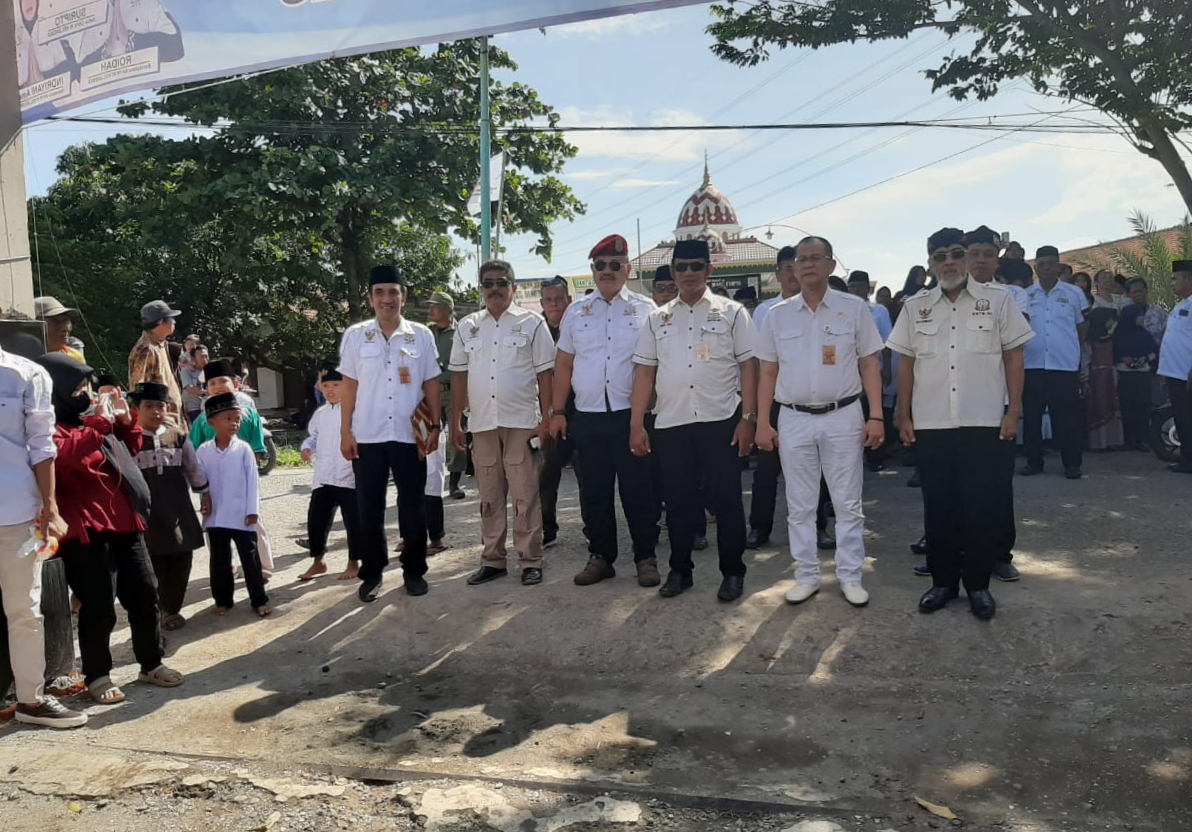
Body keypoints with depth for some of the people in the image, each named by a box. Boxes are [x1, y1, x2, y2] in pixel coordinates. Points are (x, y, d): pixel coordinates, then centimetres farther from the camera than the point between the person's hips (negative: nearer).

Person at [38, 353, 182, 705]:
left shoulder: (89, 418, 18)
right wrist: (100, 423, -21)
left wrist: (125, 420, 13)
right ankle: (97, 676, 12)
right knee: (99, 607, -5)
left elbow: (128, 451, 30)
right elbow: (65, 456, -30)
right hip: (87, 530, -8)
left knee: (145, 595, 11)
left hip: (125, 522, 9)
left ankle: (151, 664, 24)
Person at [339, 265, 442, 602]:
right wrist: (345, 432, 0)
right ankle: (372, 573, 18)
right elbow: (349, 386, 5)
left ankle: (414, 570, 19)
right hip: (367, 436, 0)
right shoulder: (354, 335, 3)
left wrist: (435, 426, -1)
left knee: (412, 506, 6)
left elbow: (432, 384, 6)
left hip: (410, 435, 0)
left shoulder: (421, 335, 3)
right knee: (369, 508, 6)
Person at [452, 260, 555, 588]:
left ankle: (530, 560, 8)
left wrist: (545, 419, -7)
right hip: (482, 423, 4)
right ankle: (493, 560, 19)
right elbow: (459, 376, 12)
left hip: (521, 422, -3)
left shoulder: (532, 323, 1)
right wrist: (455, 422, 8)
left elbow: (544, 373, -1)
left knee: (525, 495, 0)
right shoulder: (467, 327, 11)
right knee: (489, 496, 10)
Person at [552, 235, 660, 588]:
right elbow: (563, 364, 11)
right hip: (588, 417, 3)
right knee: (594, 491, 9)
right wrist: (558, 412, 6)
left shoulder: (645, 310, 3)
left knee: (638, 489, 1)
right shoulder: (576, 312, 10)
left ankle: (646, 557, 13)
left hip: (631, 415, -3)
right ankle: (600, 556, 21)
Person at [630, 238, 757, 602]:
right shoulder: (658, 319, 10)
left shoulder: (732, 312, 3)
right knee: (678, 500, 10)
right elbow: (644, 372, 7)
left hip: (721, 421, -3)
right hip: (671, 423, 3)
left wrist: (748, 418, -8)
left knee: (726, 499, 3)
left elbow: (748, 366, -1)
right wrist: (636, 424, 1)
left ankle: (733, 572, 16)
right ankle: (679, 570, 23)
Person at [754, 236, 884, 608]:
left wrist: (876, 416, -7)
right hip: (794, 419, 2)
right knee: (799, 505, 8)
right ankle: (807, 575, 20)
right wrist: (763, 423, 2)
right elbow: (768, 373, 7)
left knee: (848, 503, 5)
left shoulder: (854, 308, 0)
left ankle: (850, 576, 17)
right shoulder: (777, 315, 5)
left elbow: (869, 365, 1)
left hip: (843, 416, -2)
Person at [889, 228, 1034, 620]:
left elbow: (1013, 357, 2)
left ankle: (978, 584, 16)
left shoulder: (998, 300, 2)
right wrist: (904, 416, 5)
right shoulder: (915, 307, 7)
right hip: (931, 425, 2)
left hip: (986, 423, -2)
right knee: (938, 506, 7)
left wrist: (1014, 412, -4)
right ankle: (943, 581, 19)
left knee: (983, 507, 2)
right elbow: (906, 364, 9)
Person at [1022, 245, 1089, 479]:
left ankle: (1072, 463, 8)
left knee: (1067, 417, 0)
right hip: (1033, 365, 2)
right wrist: (1029, 344, 5)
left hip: (1065, 365, -1)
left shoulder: (1074, 293, 4)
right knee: (1031, 416, 5)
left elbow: (1083, 326, 13)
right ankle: (1033, 460, 15)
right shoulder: (1026, 295, 6)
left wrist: (1069, 345, 8)